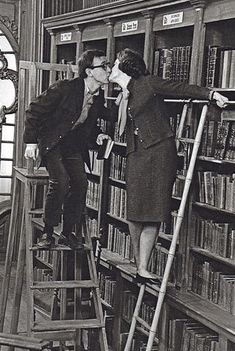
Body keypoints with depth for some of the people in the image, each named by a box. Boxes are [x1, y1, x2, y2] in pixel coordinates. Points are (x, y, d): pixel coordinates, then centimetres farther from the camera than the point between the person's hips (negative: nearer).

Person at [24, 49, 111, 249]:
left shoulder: (99, 98, -1)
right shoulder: (65, 88, -20)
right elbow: (35, 111, -13)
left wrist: (97, 135, -3)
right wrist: (31, 141, -14)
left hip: (74, 145, 6)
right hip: (51, 142, -6)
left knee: (80, 184, -9)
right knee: (60, 181, -22)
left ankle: (68, 233, 5)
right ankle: (47, 232, -7)